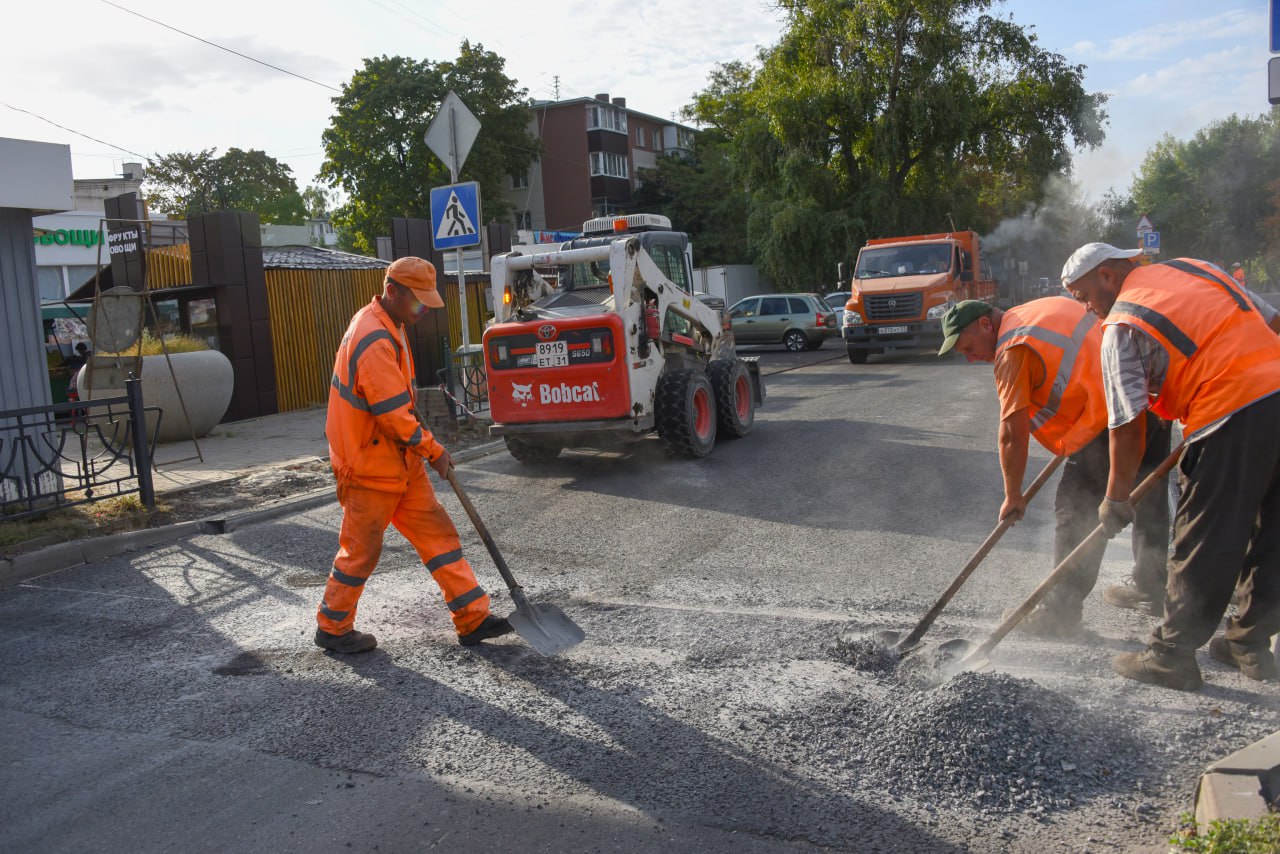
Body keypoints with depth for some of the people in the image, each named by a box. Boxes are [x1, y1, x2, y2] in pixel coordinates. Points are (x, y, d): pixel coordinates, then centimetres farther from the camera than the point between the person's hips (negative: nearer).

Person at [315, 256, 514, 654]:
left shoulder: (388, 328, 10)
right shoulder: (374, 341, -24)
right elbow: (392, 413, -25)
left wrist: (422, 445, 18)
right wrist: (432, 450, -14)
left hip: (401, 463, 10)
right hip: (370, 466, -10)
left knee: (437, 532, 7)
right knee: (361, 551, 5)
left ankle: (473, 617, 12)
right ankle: (332, 628, 25)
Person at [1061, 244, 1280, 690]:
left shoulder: (1122, 327, -5)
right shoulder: (1195, 267, 16)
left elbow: (1127, 430, -6)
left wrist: (1116, 498, 3)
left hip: (1232, 421, -8)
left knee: (1201, 545, 2)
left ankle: (1171, 656, 12)